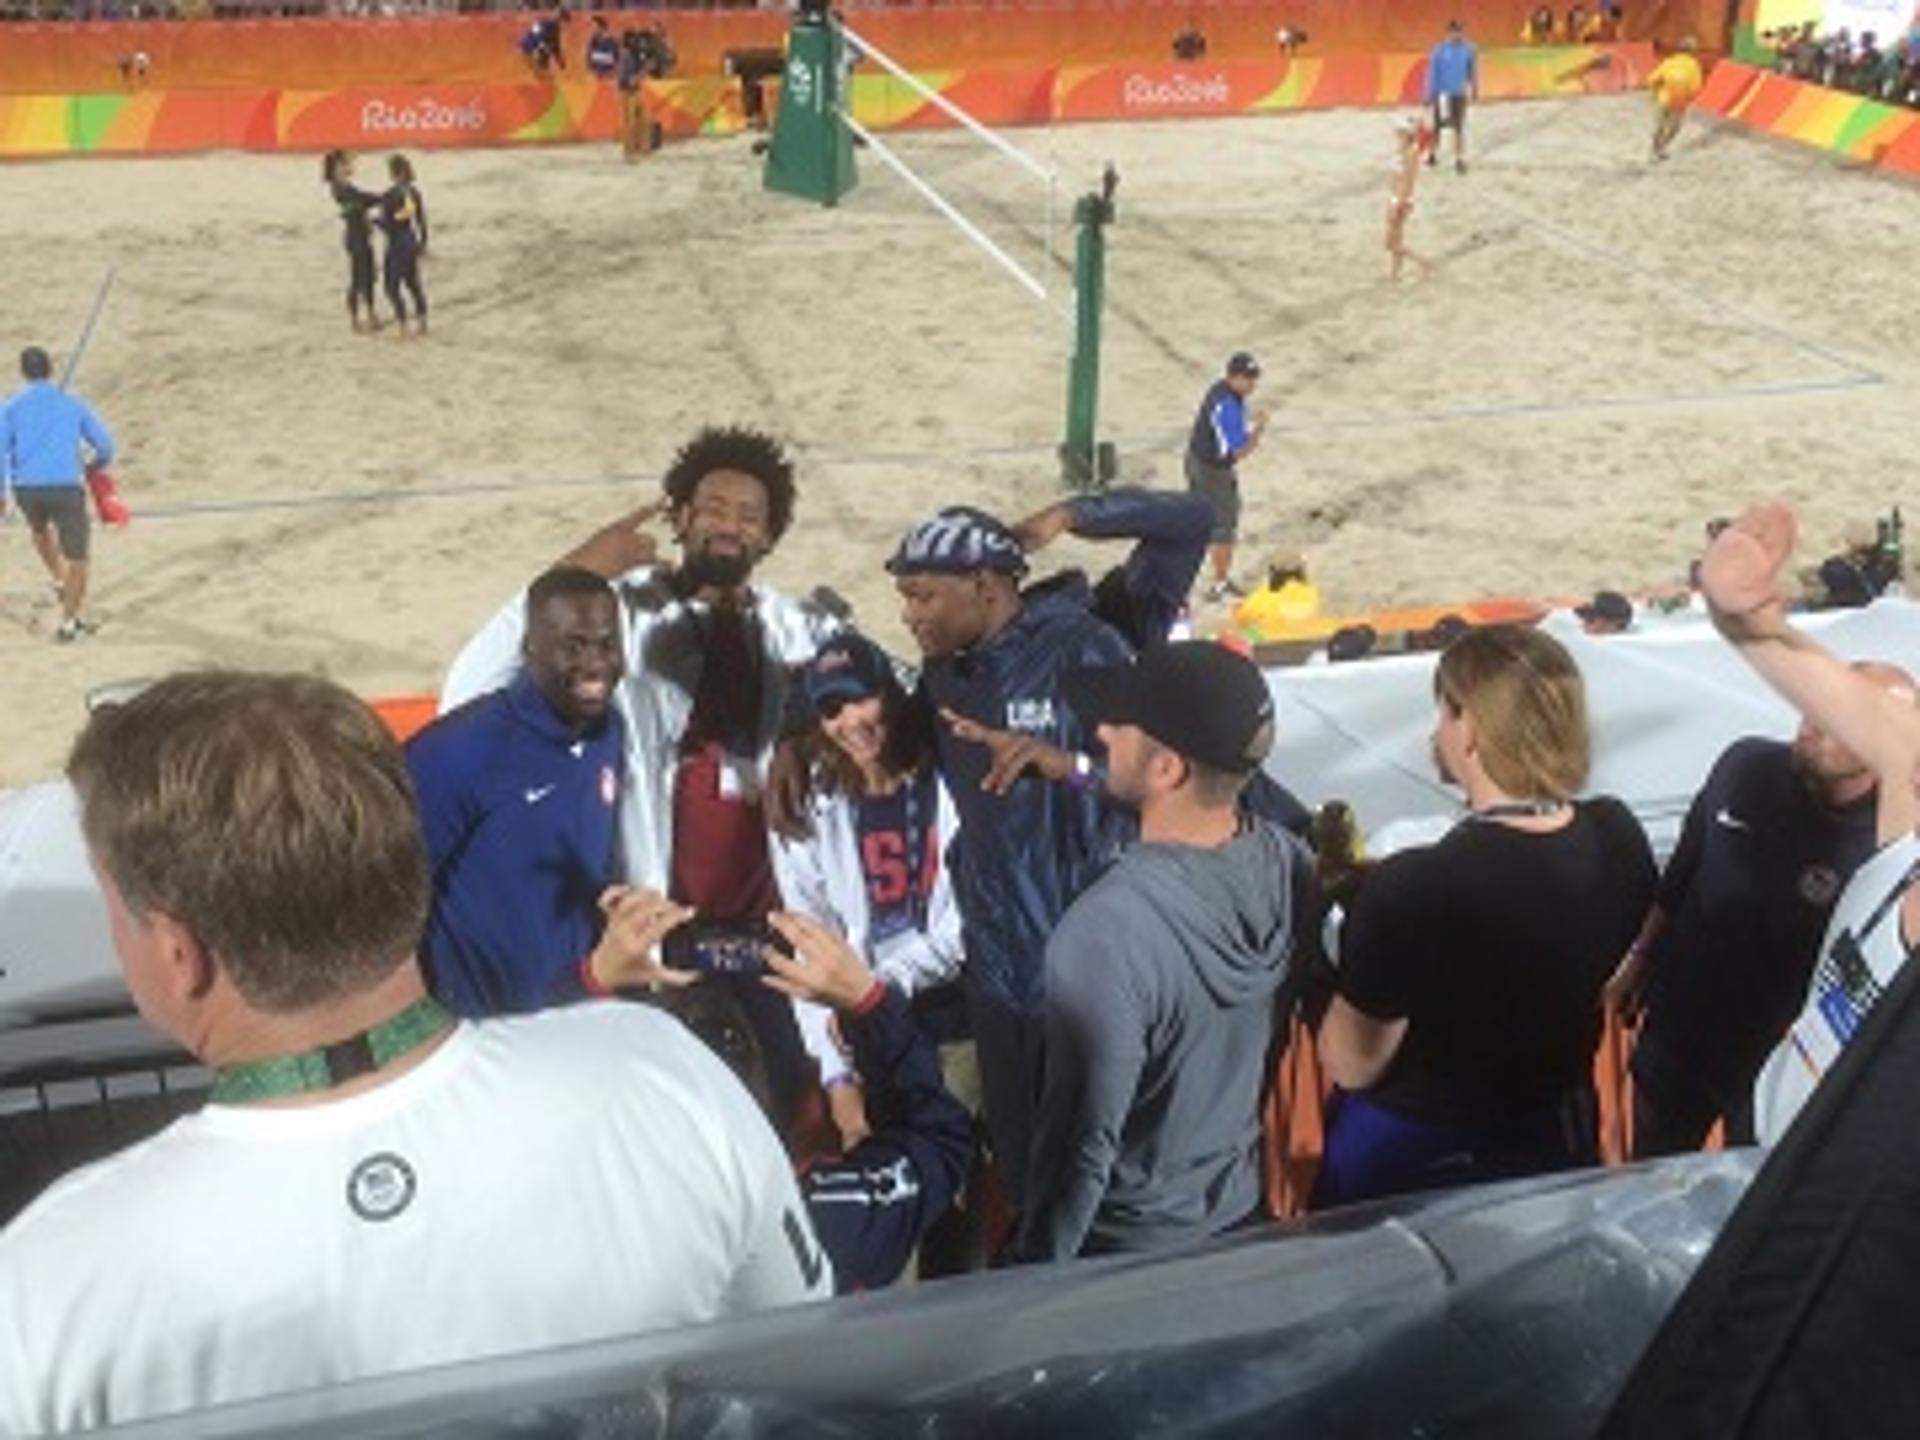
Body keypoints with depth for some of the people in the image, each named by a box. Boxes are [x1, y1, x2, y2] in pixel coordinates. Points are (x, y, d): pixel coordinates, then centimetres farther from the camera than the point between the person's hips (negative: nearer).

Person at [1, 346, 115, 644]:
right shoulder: (73, 403, 11)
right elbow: (105, 446, 12)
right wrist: (94, 467, 34)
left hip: (27, 489, 2)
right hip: (66, 487, -2)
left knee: (40, 528, 37)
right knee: (77, 558, 7)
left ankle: (60, 583, 29)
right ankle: (68, 625, 0)